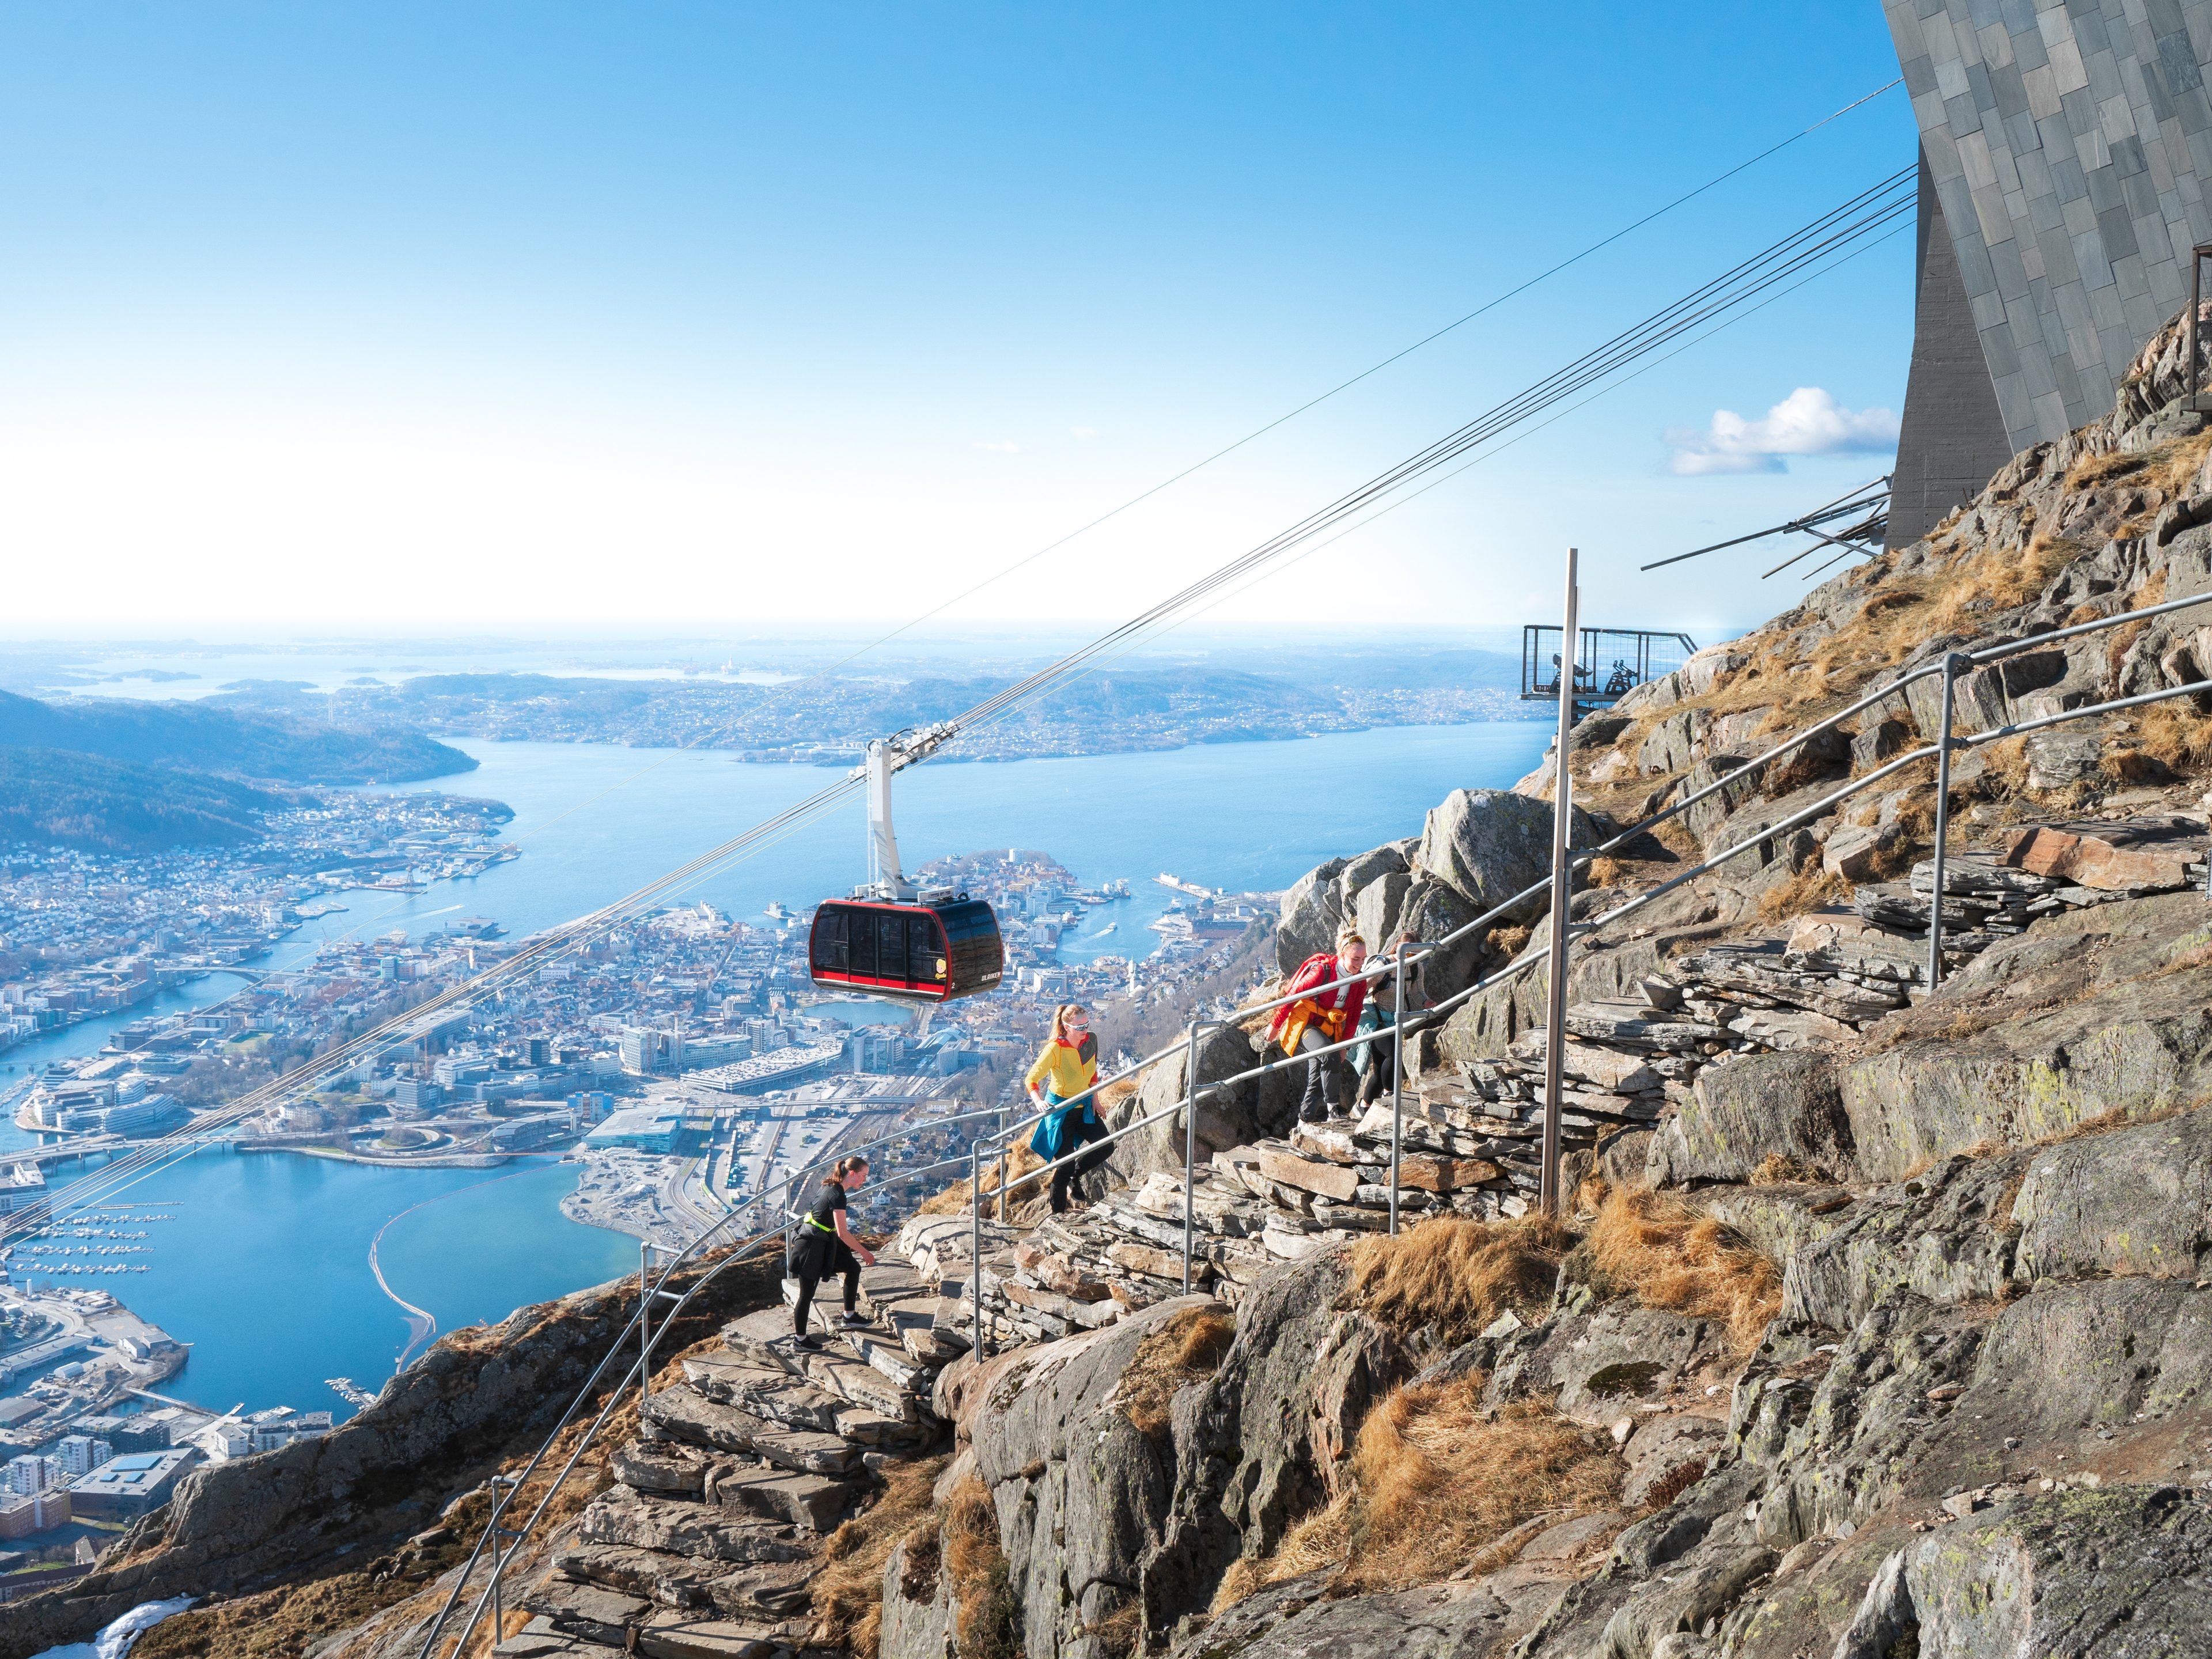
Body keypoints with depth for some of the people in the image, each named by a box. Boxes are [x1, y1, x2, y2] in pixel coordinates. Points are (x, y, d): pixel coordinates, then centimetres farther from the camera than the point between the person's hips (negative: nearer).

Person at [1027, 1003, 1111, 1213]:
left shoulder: (1091, 1040, -8)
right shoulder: (1055, 1049, -25)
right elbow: (1031, 1079, -21)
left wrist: (1094, 1099, 8)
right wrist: (1038, 1102, -37)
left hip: (1084, 1107, 6)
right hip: (1060, 1109, -6)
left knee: (1106, 1148, 1)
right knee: (1064, 1163, -3)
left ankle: (1076, 1173, 28)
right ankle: (1057, 1211, 13)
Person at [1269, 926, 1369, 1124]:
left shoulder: (1359, 983, -2)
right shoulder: (1322, 971, -22)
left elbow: (1353, 1016, 9)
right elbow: (1293, 995, -16)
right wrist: (1275, 1024, -10)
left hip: (1329, 1029, 7)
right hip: (1304, 1023, -7)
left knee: (1317, 1081, 7)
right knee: (1330, 1058, -29)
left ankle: (1306, 1119, 20)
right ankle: (1336, 1108, -21)